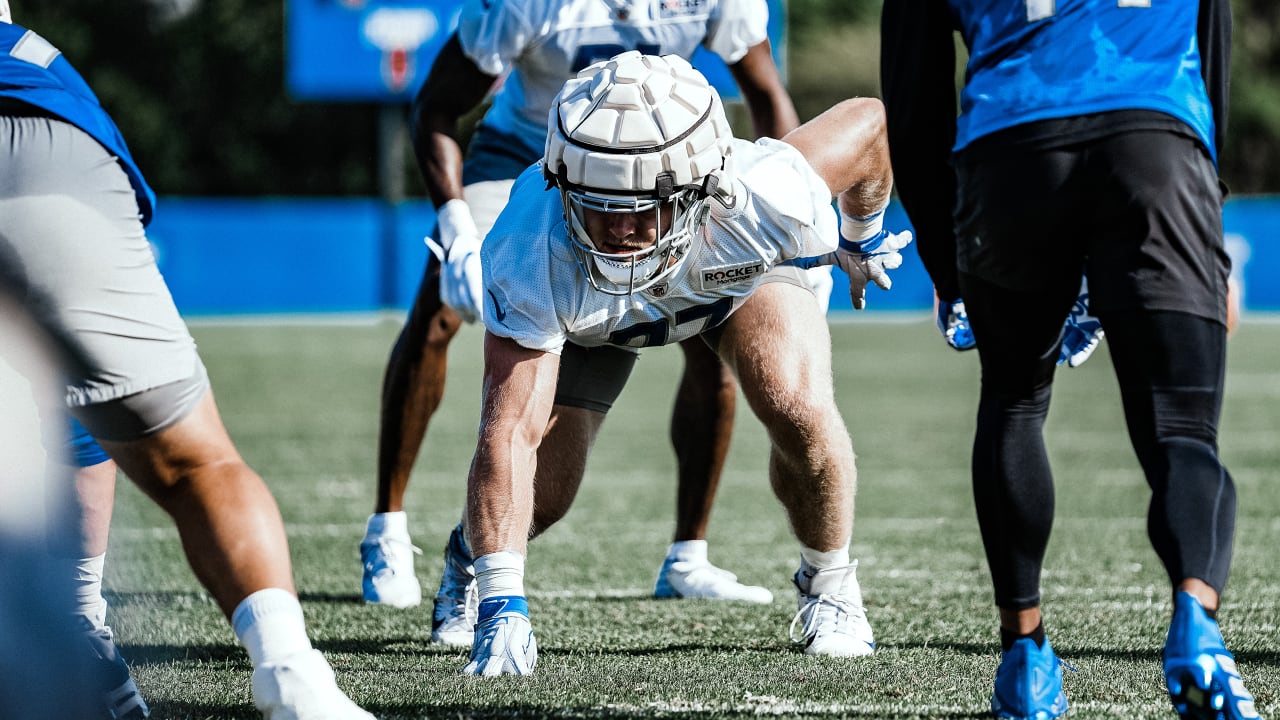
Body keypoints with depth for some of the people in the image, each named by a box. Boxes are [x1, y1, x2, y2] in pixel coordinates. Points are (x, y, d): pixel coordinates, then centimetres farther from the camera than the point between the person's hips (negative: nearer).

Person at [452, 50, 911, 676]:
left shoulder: (767, 202, -43)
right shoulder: (531, 255, -45)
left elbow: (869, 120, -22)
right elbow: (509, 434, -45)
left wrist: (863, 235, -1)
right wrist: (502, 608, -53)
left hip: (738, 274, 0)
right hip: (590, 309, 0)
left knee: (798, 412, -25)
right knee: (539, 491, -7)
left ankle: (827, 582, 5)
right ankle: (473, 557, 32)